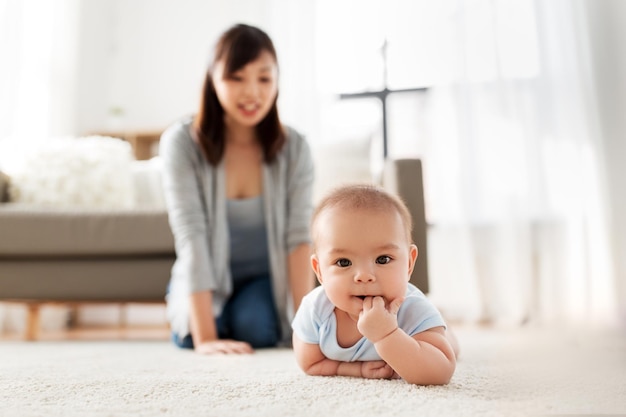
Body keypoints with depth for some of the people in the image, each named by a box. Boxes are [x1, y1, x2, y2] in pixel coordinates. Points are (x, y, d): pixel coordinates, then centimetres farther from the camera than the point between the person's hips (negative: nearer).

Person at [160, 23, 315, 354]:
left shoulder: (293, 148, -14)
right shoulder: (182, 142, -20)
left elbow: (300, 237, -20)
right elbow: (191, 235, -27)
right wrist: (204, 337, -33)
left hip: (265, 278, 1)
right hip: (207, 281, 0)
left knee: (255, 329, -27)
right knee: (188, 338, -26)